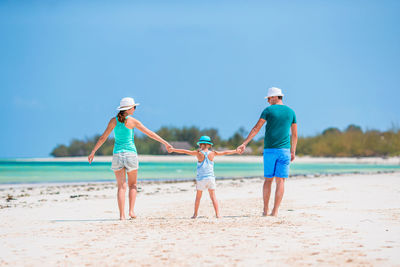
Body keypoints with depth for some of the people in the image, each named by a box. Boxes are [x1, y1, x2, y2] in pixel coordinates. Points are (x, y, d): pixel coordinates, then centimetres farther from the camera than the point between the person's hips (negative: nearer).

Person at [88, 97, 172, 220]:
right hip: (130, 153, -2)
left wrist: (93, 152, 11)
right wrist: (165, 143, 6)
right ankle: (131, 210, 1)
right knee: (133, 184, 15)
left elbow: (103, 138, 3)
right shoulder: (132, 121, -5)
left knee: (121, 186, 4)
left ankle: (122, 214, -5)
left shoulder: (114, 121, 2)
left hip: (117, 154, 2)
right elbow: (150, 133, -1)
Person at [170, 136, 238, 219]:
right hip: (210, 177, 1)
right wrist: (236, 151, 20)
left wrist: (174, 150, 5)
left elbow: (185, 151, -3)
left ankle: (195, 214, 13)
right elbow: (225, 152, 8)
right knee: (213, 197, 3)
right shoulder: (212, 153, -1)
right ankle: (217, 214, -5)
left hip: (201, 178, -1)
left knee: (198, 197, 10)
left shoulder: (198, 153, -6)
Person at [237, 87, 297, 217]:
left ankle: (265, 210, 9)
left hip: (269, 149, -1)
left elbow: (256, 129, -6)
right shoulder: (291, 112, 8)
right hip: (284, 150, 1)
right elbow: (294, 134, 11)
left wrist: (244, 144, -5)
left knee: (268, 179, 8)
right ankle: (275, 211, -7)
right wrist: (293, 152, 19)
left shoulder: (268, 110, -2)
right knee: (280, 181, -1)